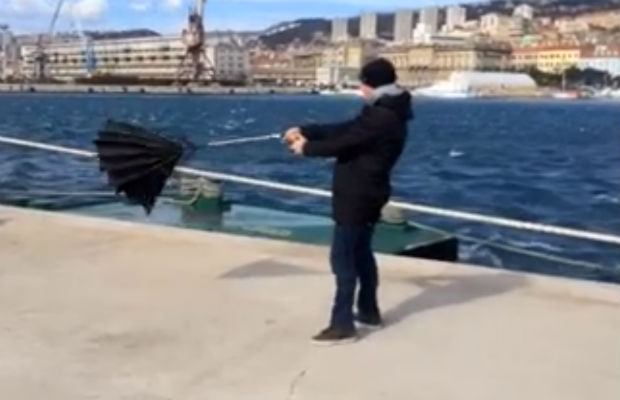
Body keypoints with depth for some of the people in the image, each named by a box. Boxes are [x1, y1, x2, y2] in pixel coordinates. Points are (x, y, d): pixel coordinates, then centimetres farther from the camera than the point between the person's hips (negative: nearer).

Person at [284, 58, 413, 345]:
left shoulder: (381, 117, -21)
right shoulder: (386, 113, 13)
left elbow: (343, 142, -20)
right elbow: (344, 129, 14)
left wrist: (307, 147, -5)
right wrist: (305, 131, 8)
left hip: (357, 195, -11)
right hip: (366, 193, 11)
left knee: (342, 257, -7)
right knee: (361, 253, 20)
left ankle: (342, 325, -4)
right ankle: (369, 312, 31)